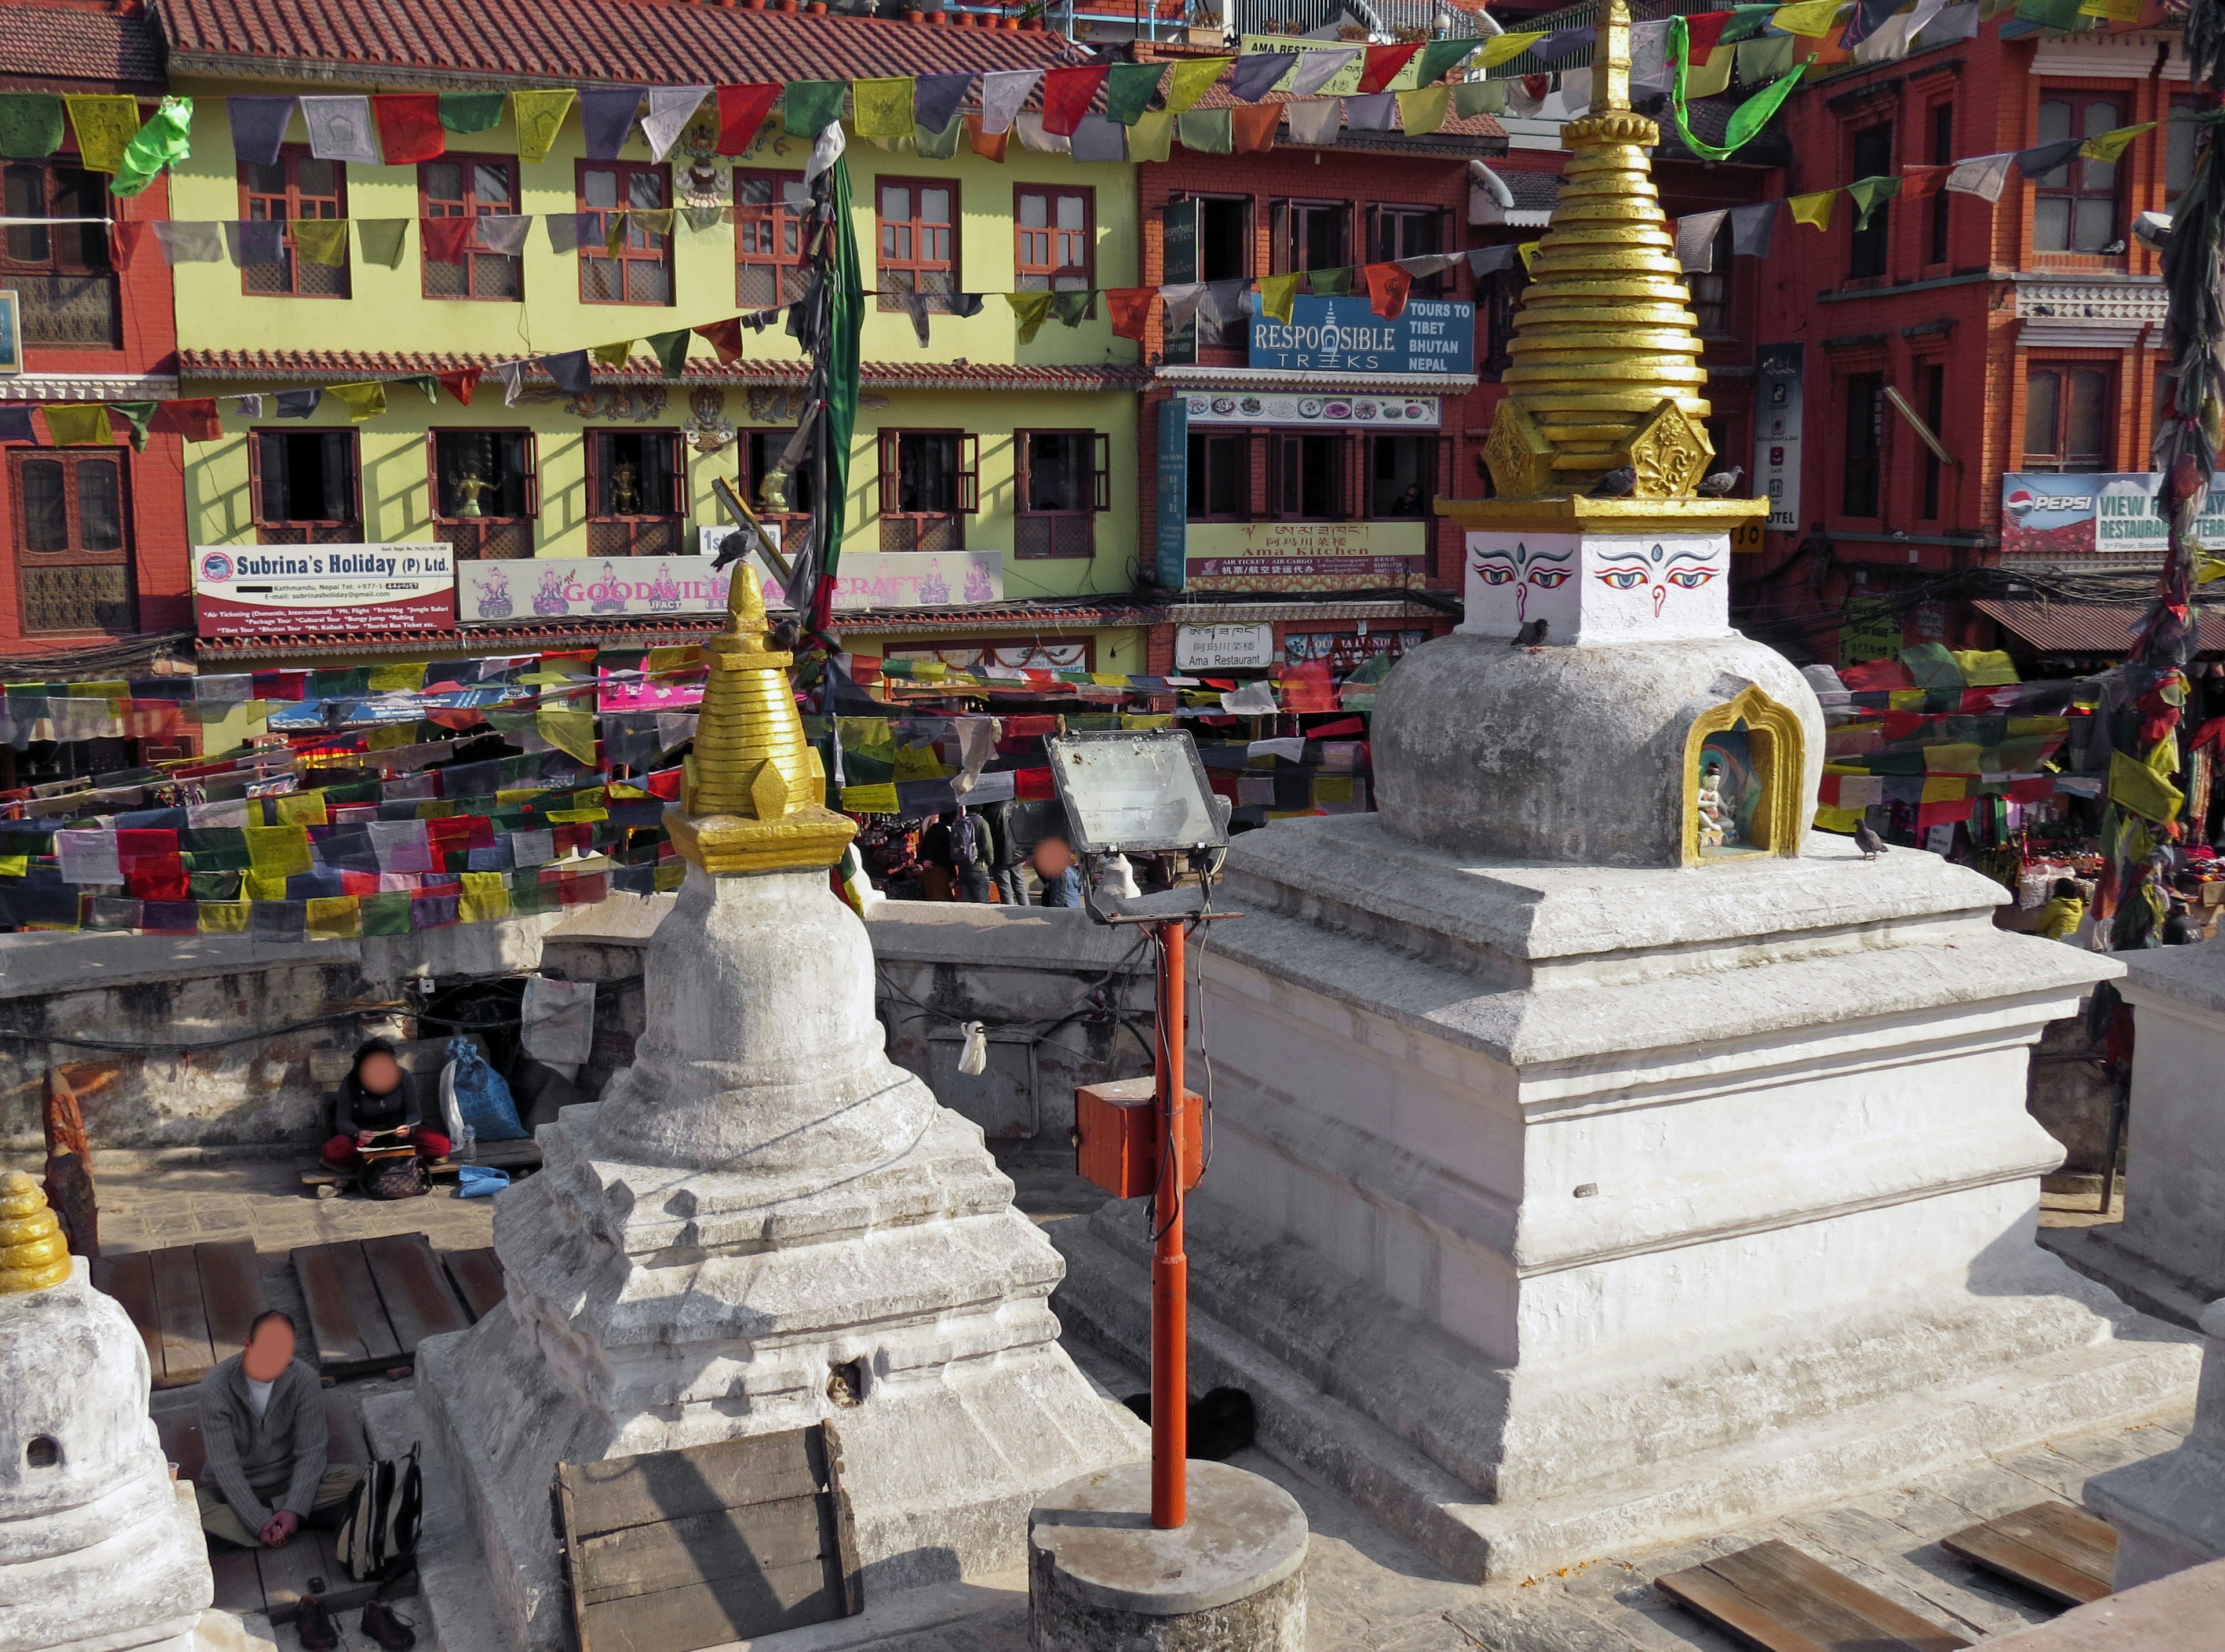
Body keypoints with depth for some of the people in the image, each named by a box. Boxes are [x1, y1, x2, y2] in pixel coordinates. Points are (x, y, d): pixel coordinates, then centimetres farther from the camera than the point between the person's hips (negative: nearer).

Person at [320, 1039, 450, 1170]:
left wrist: (408, 1128, -29)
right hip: (366, 1138, 0)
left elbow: (415, 1113, -5)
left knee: (442, 1145, -26)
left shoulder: (401, 1076, -10)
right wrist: (357, 1134, -32)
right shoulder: (350, 1084, -12)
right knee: (331, 1153, -33)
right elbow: (343, 1121, -9)